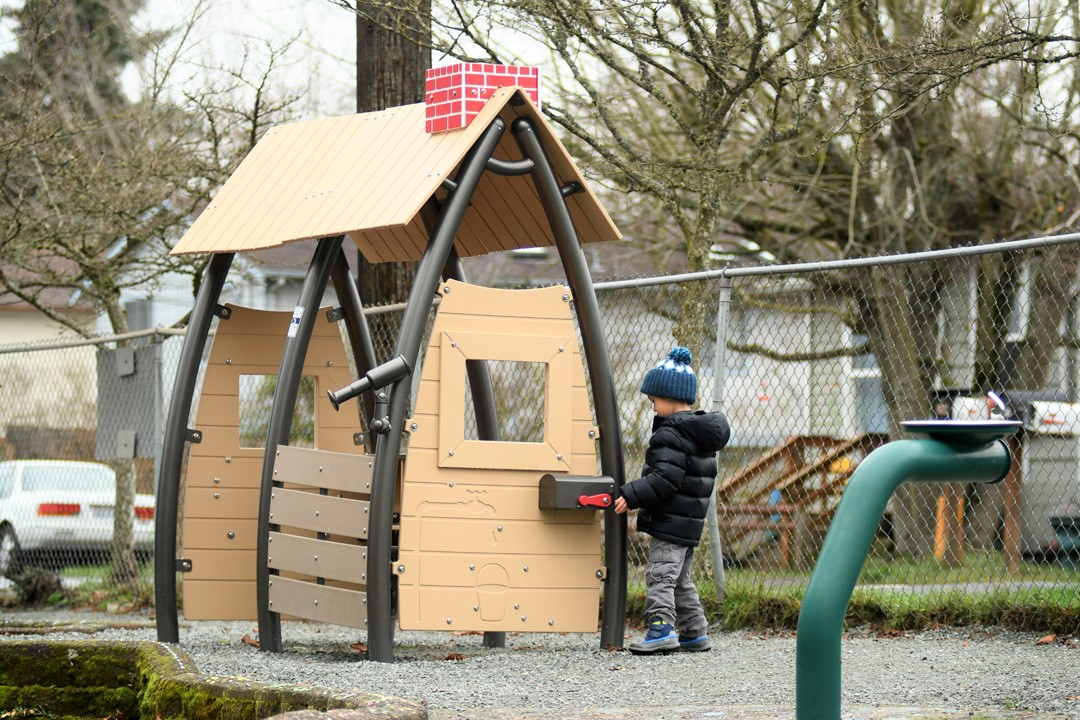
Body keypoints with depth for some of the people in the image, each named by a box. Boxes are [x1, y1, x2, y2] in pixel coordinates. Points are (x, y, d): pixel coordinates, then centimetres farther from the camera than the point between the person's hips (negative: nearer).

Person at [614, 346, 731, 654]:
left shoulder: (670, 435, -17)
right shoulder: (700, 431, 14)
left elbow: (665, 478, -26)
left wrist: (630, 496, -25)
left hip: (670, 522, -10)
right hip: (691, 521, 10)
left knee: (660, 574, -12)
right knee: (680, 579, 17)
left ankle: (661, 627, -22)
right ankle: (694, 632, 20)